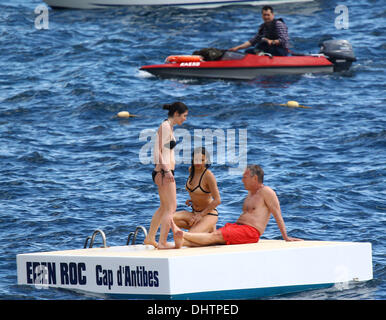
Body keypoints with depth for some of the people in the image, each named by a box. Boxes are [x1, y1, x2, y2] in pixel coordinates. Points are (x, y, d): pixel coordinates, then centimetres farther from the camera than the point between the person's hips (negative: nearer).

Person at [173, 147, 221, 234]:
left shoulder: (208, 175, -19)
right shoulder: (191, 170, 3)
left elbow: (217, 200, -19)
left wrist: (201, 215, -18)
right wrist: (191, 200, 8)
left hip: (209, 214, -7)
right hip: (194, 213, 7)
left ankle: (210, 229, -1)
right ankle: (197, 227, -2)